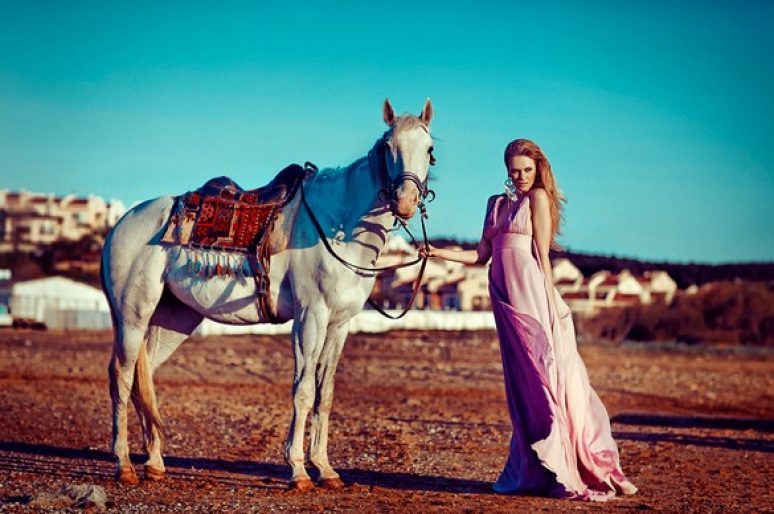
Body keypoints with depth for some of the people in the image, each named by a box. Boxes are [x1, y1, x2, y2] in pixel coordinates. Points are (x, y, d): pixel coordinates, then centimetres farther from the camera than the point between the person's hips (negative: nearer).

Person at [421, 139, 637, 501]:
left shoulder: (538, 198, 1)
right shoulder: (497, 204, 19)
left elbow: (543, 255, -5)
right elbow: (481, 256, 17)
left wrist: (552, 305, -9)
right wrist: (440, 253, 4)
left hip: (533, 299, -6)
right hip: (505, 298, 6)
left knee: (548, 379, -9)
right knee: (523, 385, 6)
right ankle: (535, 472, 10)